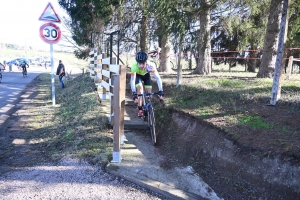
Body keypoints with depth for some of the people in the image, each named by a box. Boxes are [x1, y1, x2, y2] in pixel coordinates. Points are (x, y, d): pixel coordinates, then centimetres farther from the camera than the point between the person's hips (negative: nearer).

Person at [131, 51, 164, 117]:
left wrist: (161, 91, -48)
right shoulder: (134, 66, -41)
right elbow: (132, 80, -43)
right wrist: (134, 94, -52)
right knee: (140, 88, -23)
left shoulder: (150, 66, -40)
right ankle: (140, 109, -10)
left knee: (149, 91, -7)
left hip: (146, 75, 1)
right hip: (137, 75, -1)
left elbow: (158, 78, -39)